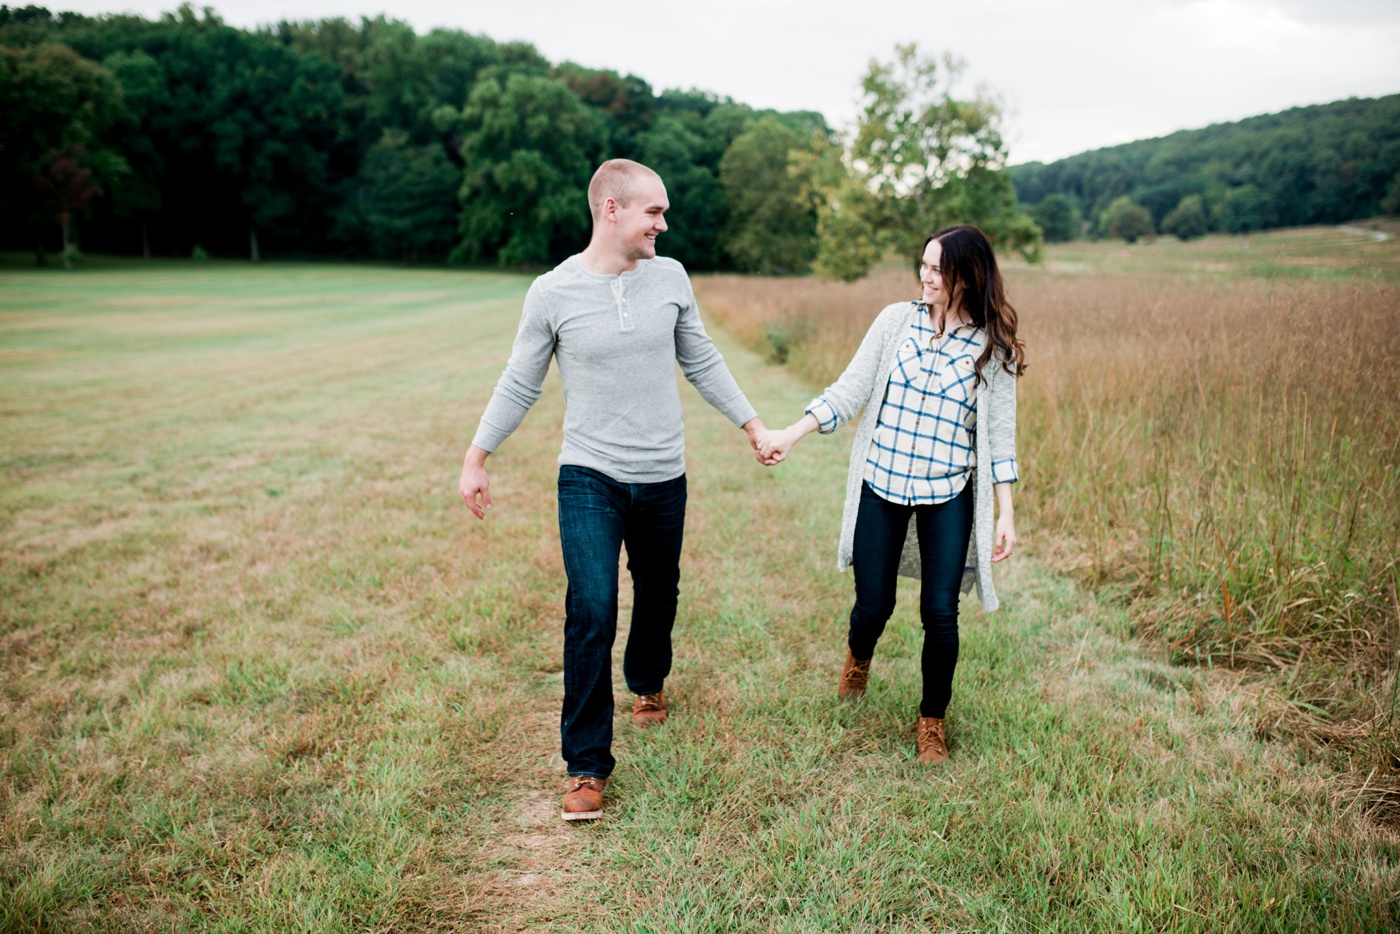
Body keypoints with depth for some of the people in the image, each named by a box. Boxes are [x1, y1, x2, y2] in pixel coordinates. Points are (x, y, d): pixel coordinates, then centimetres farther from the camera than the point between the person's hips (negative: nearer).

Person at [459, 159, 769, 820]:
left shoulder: (670, 277, 0)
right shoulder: (552, 292, -7)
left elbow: (703, 363, 12)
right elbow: (519, 385, 2)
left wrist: (753, 426, 14)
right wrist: (475, 459, 2)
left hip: (663, 478, 4)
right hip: (590, 477, -3)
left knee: (658, 594, 19)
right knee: (591, 613, -12)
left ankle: (647, 682, 50)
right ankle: (587, 764, 1)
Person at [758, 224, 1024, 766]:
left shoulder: (994, 347, -1)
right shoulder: (897, 320, 2)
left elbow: (999, 434, 1)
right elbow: (848, 391, 2)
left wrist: (1006, 515, -2)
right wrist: (790, 435, -7)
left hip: (949, 496, -1)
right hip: (880, 484, 1)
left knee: (939, 612, -3)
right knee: (874, 605, 4)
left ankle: (932, 720, 22)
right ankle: (858, 657, 43)